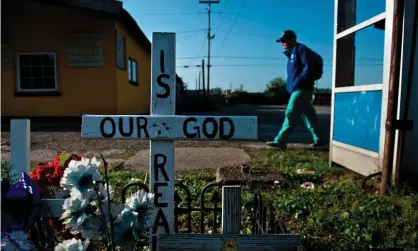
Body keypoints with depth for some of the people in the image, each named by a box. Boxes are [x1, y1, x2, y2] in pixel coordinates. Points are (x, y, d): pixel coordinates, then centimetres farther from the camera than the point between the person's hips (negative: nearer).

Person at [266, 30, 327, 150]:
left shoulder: (301, 49, -7)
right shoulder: (292, 52, 20)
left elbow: (308, 69, -16)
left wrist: (296, 83, -19)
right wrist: (290, 85, 9)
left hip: (302, 89, -10)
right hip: (299, 89, 10)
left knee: (291, 115, -11)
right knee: (309, 115, 11)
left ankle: (280, 141, -10)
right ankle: (319, 140, 19)